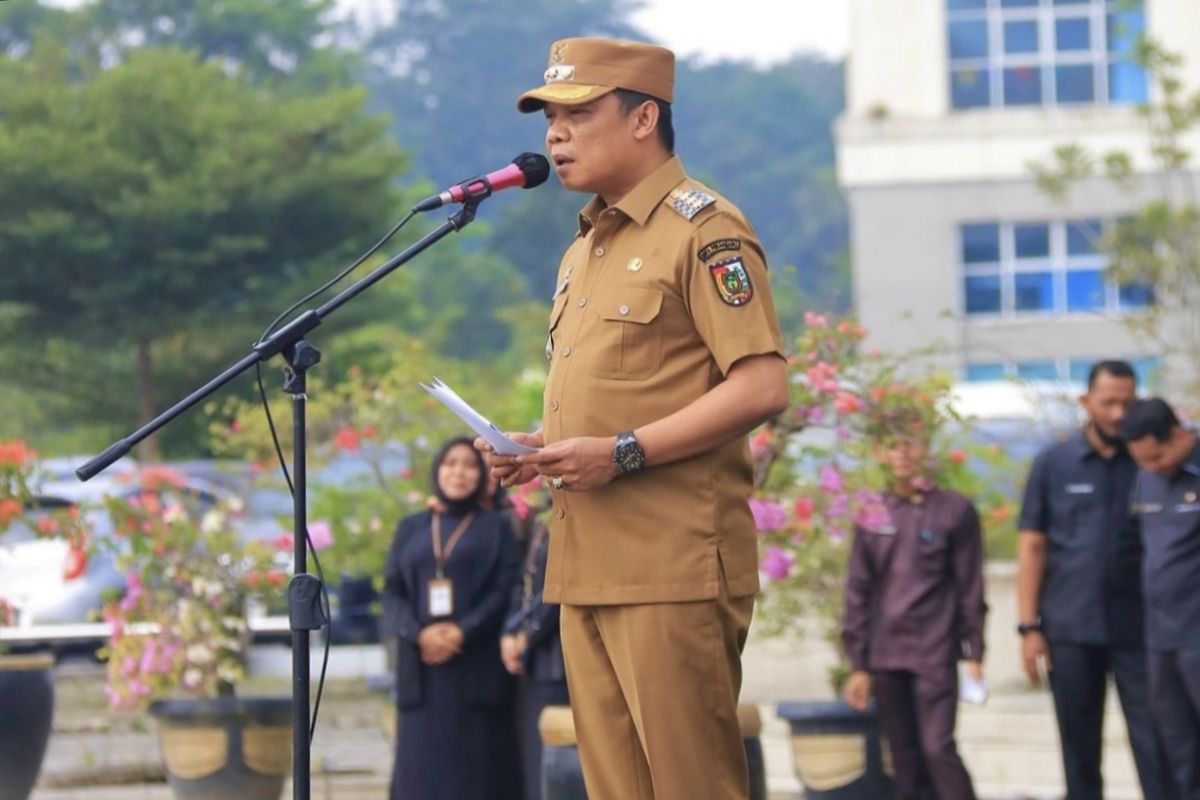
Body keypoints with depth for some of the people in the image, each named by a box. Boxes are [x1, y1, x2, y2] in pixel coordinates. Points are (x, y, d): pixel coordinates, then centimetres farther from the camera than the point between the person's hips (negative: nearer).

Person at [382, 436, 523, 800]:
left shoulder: (496, 527, 9)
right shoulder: (410, 528, 17)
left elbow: (507, 589, -2)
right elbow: (392, 590, 9)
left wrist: (463, 632, -15)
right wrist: (418, 633, -10)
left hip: (477, 665, -2)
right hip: (423, 664, 2)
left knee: (477, 764, -6)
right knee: (424, 762, -2)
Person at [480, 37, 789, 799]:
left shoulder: (704, 230, -6)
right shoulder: (584, 249, 22)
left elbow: (762, 387, -16)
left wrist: (625, 452, -19)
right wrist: (540, 448, 12)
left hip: (672, 563, -9)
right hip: (587, 564, 9)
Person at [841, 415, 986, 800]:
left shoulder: (955, 511, -1)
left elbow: (970, 588, 1)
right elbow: (858, 592, 8)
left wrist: (973, 654, -2)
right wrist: (858, 664, 5)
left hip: (935, 653, -3)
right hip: (885, 655, 3)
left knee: (938, 748, -11)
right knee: (904, 756, 6)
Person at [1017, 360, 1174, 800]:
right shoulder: (1053, 463, 4)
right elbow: (1032, 547, 4)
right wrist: (1029, 626, -2)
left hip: (1139, 627, -1)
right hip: (1071, 629, 1)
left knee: (1156, 743, -4)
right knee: (1079, 748, 7)